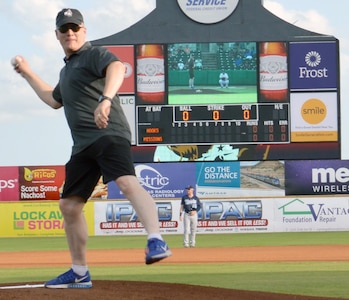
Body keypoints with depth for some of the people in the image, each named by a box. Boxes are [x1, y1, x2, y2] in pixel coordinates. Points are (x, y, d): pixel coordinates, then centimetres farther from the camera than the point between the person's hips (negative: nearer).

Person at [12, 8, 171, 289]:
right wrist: (28, 74, 44)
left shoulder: (95, 54, -1)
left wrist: (106, 100, -44)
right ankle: (79, 273, 20)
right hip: (82, 145, 9)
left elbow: (117, 68, -26)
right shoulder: (67, 68, 25)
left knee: (127, 181, -33)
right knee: (69, 205, 9)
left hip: (109, 134, -9)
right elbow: (55, 100, 44)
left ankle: (157, 242, -49)